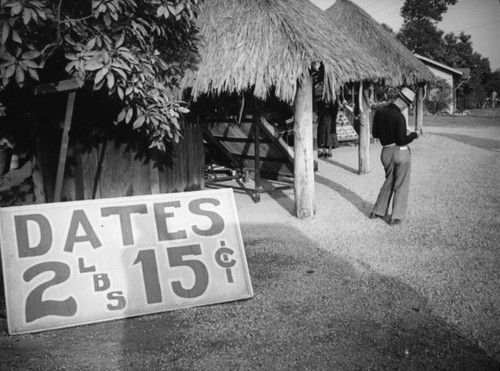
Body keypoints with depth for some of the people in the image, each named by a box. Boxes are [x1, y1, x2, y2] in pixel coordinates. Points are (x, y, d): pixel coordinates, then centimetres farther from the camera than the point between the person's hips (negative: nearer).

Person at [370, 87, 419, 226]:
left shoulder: (379, 112, -1)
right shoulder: (399, 117, -20)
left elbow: (375, 134, 8)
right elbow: (402, 141, -19)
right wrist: (413, 135, -2)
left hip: (386, 152, 6)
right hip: (401, 152, -6)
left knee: (389, 182, 23)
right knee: (401, 185, 8)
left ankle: (378, 211, 26)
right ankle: (396, 217, 10)